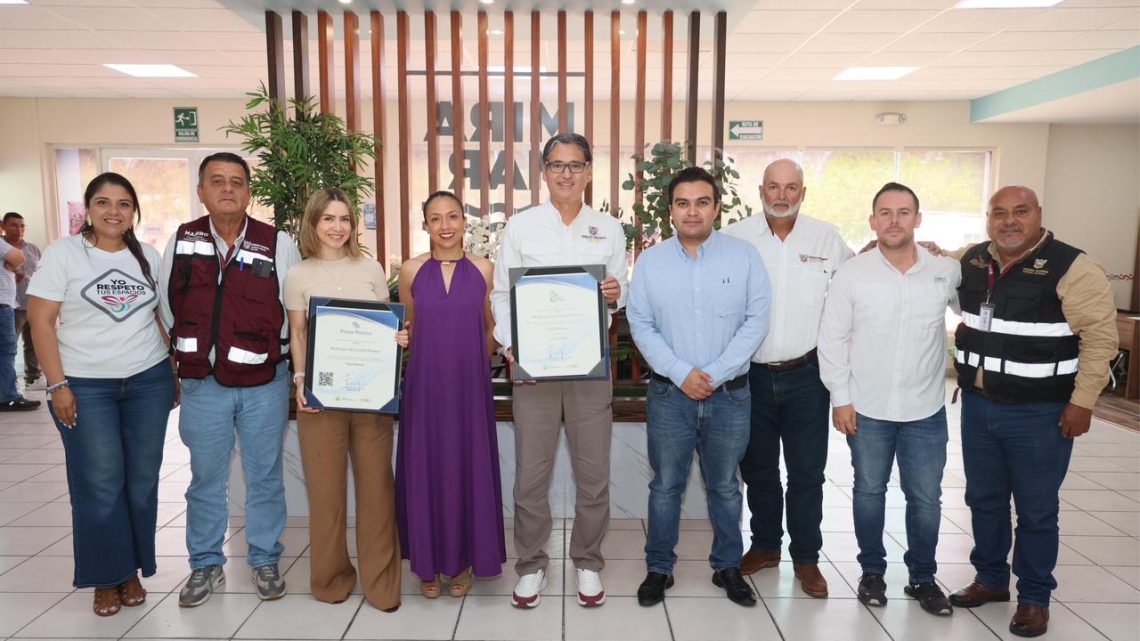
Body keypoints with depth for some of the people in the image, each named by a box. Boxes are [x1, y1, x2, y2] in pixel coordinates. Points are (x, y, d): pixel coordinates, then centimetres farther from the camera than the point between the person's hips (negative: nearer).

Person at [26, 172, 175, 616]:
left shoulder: (148, 256, 8)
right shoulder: (63, 252, -3)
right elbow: (40, 321, -5)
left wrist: (175, 371, 8)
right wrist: (57, 385, -10)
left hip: (148, 382, 3)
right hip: (85, 386, -3)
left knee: (142, 480, 7)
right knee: (100, 484, 3)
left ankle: (134, 570, 22)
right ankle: (106, 577, 19)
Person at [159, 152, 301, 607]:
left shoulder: (279, 244, -4)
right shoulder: (181, 242, 3)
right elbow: (169, 308, 10)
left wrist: (273, 352, -1)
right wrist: (189, 355, 9)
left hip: (265, 382, -1)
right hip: (202, 382, 2)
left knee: (265, 475, 10)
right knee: (206, 477, 12)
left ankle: (265, 560, 26)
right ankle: (206, 565, 29)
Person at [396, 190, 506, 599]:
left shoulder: (483, 269, 0)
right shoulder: (411, 271, 1)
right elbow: (407, 329, 13)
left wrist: (469, 362, 10)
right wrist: (434, 357, 4)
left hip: (470, 385, 0)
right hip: (424, 385, 0)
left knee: (468, 468, 7)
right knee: (425, 469, 6)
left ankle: (462, 560, 24)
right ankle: (429, 561, 24)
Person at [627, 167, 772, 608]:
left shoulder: (744, 256, -2)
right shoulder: (649, 262, 0)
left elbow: (756, 320, -6)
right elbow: (641, 325, -2)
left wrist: (714, 373, -13)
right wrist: (681, 373, -13)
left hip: (730, 394, 0)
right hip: (669, 394, 0)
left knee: (724, 486, 15)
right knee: (665, 486, 10)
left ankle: (727, 567, 32)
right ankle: (659, 568, 26)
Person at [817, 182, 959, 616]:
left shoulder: (948, 272, -3)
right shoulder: (851, 274, -6)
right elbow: (832, 338, -4)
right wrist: (840, 397, -7)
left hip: (926, 410, 1)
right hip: (867, 409, -1)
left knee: (926, 498, 11)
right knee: (869, 493, 13)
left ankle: (923, 577, 31)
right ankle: (872, 571, 31)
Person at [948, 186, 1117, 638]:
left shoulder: (1070, 267, -13)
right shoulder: (971, 261, 3)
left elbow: (1100, 335, -12)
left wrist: (1082, 401, -14)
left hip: (1039, 413, -5)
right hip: (978, 405, 5)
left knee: (1036, 510, 8)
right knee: (983, 499, 17)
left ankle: (1034, 597, 26)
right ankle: (991, 580, 35)